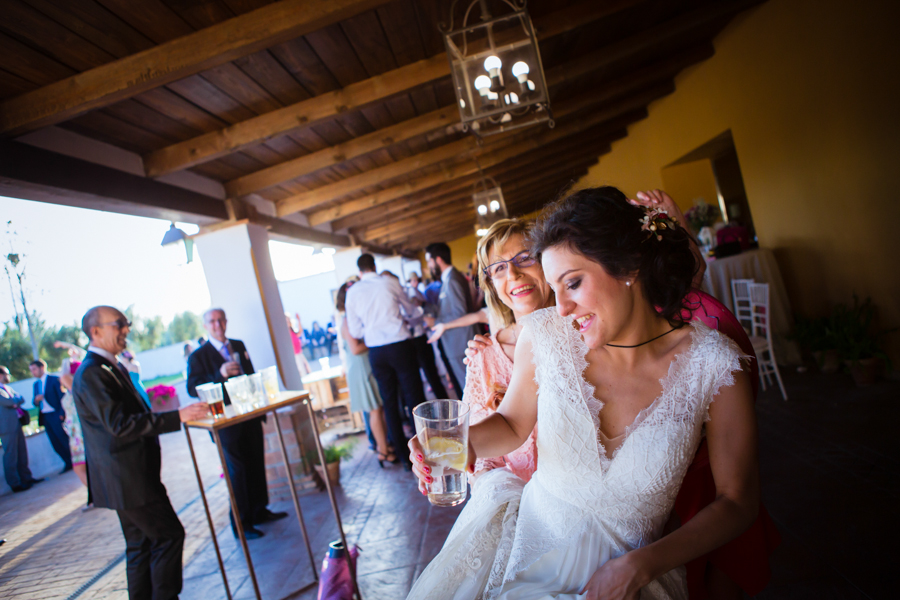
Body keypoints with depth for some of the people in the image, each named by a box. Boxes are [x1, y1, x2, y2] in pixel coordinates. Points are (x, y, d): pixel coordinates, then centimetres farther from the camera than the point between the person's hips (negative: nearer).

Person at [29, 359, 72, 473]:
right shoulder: (36, 384, 16)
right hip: (45, 417, 7)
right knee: (56, 444, 7)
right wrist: (36, 400, -7)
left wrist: (62, 413, -15)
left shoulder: (54, 379, -4)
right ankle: (68, 464, 16)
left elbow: (62, 397, -8)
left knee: (65, 440, -5)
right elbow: (35, 403, 17)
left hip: (55, 415, -7)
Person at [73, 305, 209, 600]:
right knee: (169, 535, -5)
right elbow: (120, 424, -27)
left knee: (142, 544, 16)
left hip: (131, 476, 10)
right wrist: (177, 417, -30)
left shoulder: (112, 366, 13)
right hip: (127, 479, -10)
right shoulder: (90, 373, -19)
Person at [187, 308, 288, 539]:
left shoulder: (239, 346, 11)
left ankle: (259, 511, 28)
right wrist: (220, 375, -29)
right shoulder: (198, 356, -6)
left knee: (257, 464, 12)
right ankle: (241, 524, 13)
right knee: (237, 470, 0)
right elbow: (193, 389, -15)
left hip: (251, 415, 6)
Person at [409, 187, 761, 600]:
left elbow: (737, 501, -6)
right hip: (531, 532, 2)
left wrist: (639, 567, -13)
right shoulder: (544, 335, -11)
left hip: (624, 566, -1)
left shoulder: (712, 367, -15)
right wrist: (459, 444, -16)